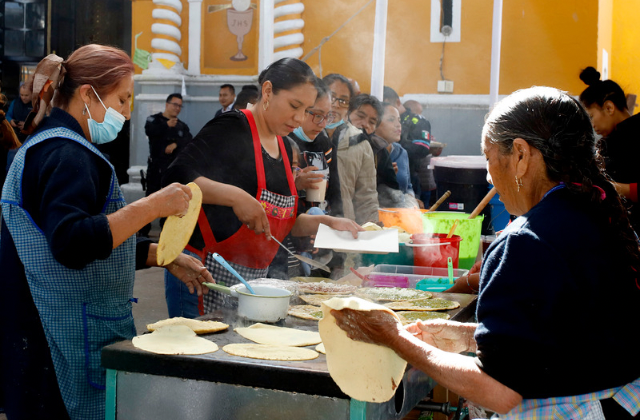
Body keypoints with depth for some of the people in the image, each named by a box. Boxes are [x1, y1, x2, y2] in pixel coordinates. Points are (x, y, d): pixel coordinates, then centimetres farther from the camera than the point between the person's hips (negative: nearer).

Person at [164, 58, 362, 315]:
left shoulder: (284, 148, 15)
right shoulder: (232, 128, -9)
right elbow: (177, 177, -19)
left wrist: (326, 223, 8)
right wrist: (235, 196, -28)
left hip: (255, 275, 7)